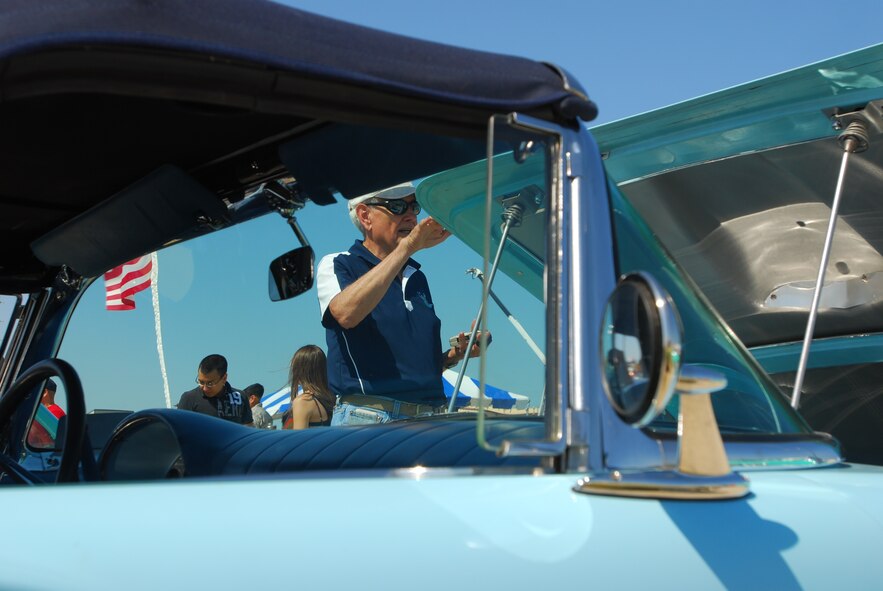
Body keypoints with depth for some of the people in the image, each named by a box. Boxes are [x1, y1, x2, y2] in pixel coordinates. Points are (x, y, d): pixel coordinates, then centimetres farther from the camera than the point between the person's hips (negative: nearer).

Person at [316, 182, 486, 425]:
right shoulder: (335, 265, 4)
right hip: (366, 419, -5)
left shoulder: (417, 278, 21)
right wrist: (407, 247, -19)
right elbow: (345, 312, -21)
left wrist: (453, 355, 5)